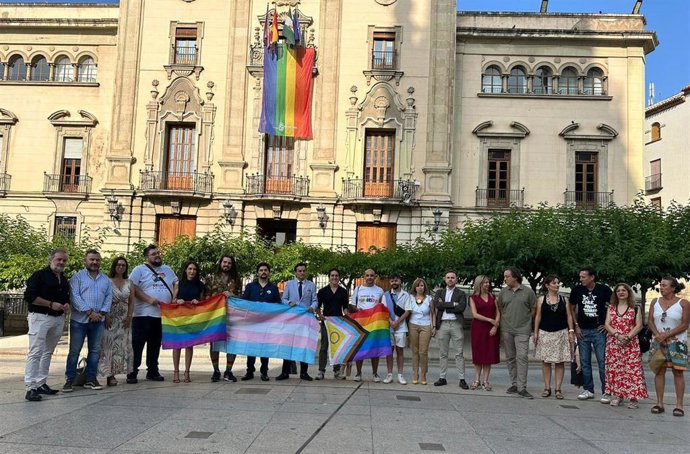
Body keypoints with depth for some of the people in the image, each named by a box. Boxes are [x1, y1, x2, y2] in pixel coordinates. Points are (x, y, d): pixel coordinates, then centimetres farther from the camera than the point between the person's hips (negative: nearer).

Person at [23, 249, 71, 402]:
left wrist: (67, 305, 5)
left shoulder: (64, 280, 16)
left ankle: (41, 383, 19)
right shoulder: (39, 275, -6)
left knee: (48, 353, 11)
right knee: (36, 352, -10)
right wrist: (51, 304, -16)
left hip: (58, 319, 7)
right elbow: (29, 296, -13)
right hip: (40, 317, -7)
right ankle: (31, 387, -10)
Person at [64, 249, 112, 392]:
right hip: (79, 320, -4)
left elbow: (108, 297, 9)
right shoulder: (77, 277, -1)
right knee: (74, 351, 1)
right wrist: (89, 312, -16)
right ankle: (69, 380, 8)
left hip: (98, 320, 4)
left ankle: (91, 379, 17)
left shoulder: (106, 279, 13)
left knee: (95, 350, 8)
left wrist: (102, 312, -6)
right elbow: (75, 296, -10)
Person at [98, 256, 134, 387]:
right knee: (109, 345, -5)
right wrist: (106, 316, -14)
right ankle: (109, 374, -3)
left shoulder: (129, 283, 10)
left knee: (122, 346, 3)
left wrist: (129, 316, -2)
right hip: (110, 318, -4)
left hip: (124, 319, 4)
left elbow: (131, 301, 9)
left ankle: (113, 373, 10)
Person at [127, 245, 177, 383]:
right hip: (143, 314, -5)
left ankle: (152, 372, 22)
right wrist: (149, 299, -19)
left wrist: (174, 298, 8)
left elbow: (176, 283, 24)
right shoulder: (139, 270, 0)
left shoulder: (167, 269, 17)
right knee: (137, 344, -1)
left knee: (155, 345, 13)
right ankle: (132, 373, 5)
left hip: (162, 315, 5)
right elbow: (133, 288, -10)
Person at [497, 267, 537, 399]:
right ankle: (514, 384, 20)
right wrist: (504, 320, 12)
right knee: (510, 358, 9)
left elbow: (534, 309, 5)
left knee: (522, 357, -12)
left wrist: (526, 320, 6)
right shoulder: (503, 292, 7)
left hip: (522, 330, -4)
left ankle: (522, 388, -9)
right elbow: (499, 307, 18)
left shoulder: (528, 291, -1)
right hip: (506, 330, 4)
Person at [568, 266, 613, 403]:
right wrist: (576, 326, 5)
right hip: (582, 330, 3)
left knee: (602, 362, -3)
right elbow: (572, 308, 12)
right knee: (585, 362, 9)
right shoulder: (577, 290, 0)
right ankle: (588, 390, 20)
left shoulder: (604, 290, -7)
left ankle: (606, 392, 4)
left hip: (599, 330, -3)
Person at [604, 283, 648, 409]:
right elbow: (607, 324, 4)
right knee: (614, 369, 2)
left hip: (630, 344, -2)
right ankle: (617, 395, 10)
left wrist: (628, 337, -15)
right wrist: (617, 334, -13)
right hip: (613, 343, 2)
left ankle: (633, 398, -2)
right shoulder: (611, 308, 11)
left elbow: (639, 326, -3)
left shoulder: (635, 309, 5)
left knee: (632, 369, -7)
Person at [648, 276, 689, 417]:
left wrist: (666, 335, -15)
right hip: (658, 342, 4)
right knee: (659, 371, 3)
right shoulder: (655, 302, 8)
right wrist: (658, 335, -10)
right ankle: (659, 403, 8)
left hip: (677, 342, -3)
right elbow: (650, 321, 6)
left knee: (678, 372, -2)